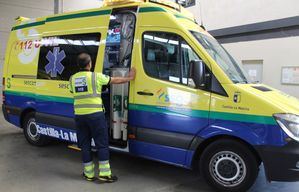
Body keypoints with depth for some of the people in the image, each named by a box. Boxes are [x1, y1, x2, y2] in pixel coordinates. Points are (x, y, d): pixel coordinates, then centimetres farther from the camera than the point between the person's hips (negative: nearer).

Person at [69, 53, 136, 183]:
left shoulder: (72, 78, 7)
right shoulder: (96, 76, -6)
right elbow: (115, 80, 2)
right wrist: (130, 78, 16)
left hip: (79, 115, 5)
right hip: (95, 114, -4)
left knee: (85, 145, 13)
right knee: (102, 144, 5)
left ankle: (89, 173, 21)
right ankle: (104, 173, 6)